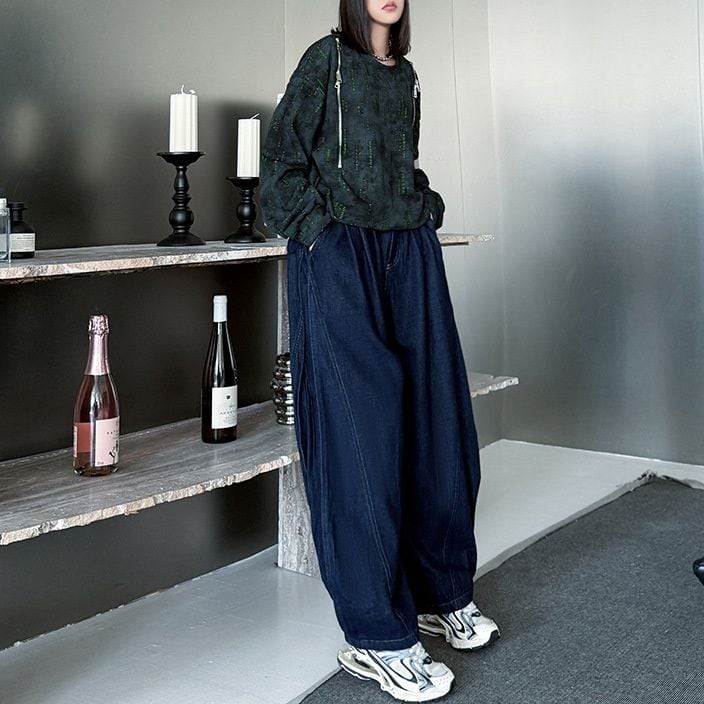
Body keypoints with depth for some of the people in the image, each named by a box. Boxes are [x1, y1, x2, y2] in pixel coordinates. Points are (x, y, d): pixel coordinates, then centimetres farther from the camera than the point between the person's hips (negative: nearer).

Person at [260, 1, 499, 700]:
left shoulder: (407, 76, 19)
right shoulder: (326, 58, 3)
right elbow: (282, 153, -2)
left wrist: (427, 208, 13)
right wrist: (315, 227, -10)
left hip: (410, 249, 7)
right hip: (339, 254, -6)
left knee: (434, 416, 4)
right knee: (360, 426, -10)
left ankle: (442, 592, 18)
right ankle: (377, 635, -6)